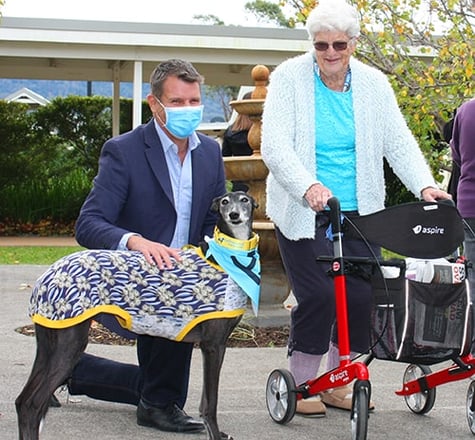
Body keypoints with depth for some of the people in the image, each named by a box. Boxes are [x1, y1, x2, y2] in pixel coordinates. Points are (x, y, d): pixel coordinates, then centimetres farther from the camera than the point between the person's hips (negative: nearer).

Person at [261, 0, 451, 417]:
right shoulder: (289, 78, -6)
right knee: (317, 296, -13)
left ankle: (338, 385, 17)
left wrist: (424, 184, -18)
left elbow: (398, 142, 0)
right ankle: (301, 386, 7)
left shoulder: (374, 84, 4)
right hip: (303, 212, -4)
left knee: (363, 295, -2)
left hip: (358, 211, 4)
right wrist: (309, 186, -34)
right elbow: (275, 145, -17)